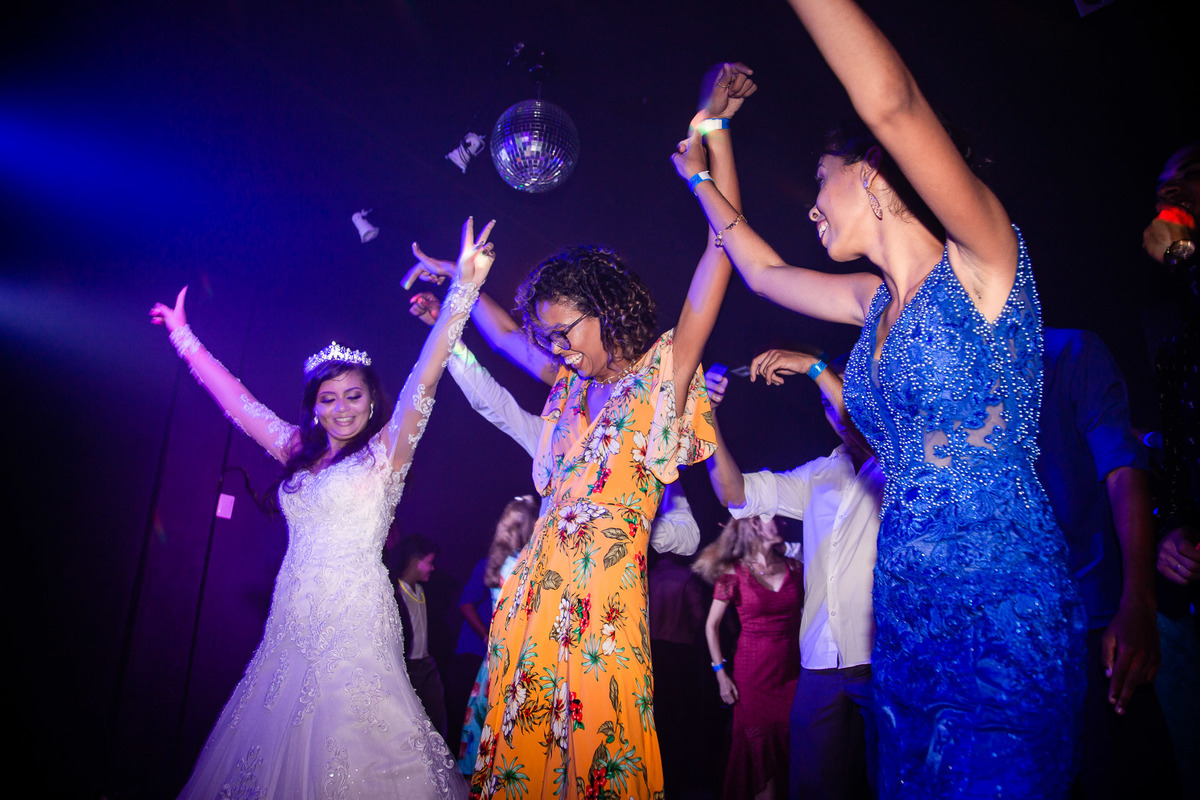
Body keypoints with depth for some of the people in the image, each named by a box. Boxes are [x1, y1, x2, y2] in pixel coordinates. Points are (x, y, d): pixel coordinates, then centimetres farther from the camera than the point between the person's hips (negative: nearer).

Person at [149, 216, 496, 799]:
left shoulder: (384, 453, -1)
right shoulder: (300, 453, 13)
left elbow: (422, 384, -14)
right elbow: (237, 401, 21)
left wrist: (461, 293, -25)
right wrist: (184, 338, 28)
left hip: (352, 618, -6)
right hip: (292, 620, 6)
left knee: (344, 745, -5)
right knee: (278, 744, 10)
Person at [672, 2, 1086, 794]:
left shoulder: (979, 265, -7)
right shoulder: (877, 302, 12)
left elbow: (892, 104, -23)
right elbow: (763, 270, 27)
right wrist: (701, 177, 35)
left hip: (1004, 614, -7)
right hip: (906, 619, 7)